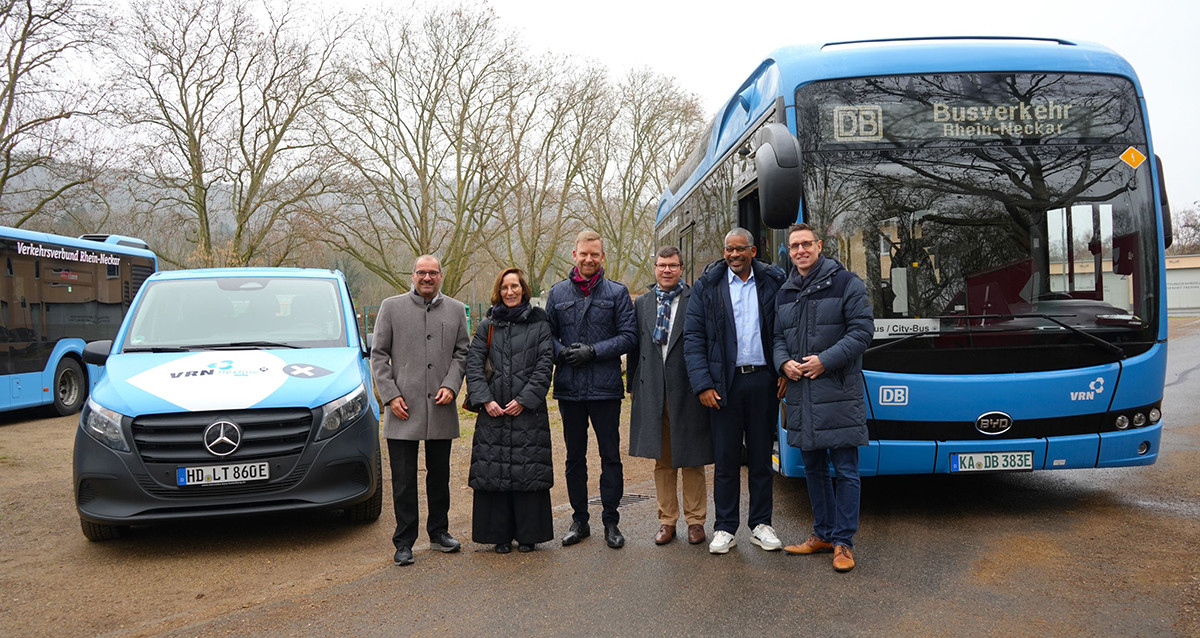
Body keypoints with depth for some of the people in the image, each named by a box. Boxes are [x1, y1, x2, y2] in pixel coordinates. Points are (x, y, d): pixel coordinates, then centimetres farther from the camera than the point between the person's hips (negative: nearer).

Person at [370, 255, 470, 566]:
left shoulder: (456, 310, 9)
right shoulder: (391, 307, 3)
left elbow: (462, 353, 10)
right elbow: (378, 354, 3)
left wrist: (450, 386, -5)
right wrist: (390, 395, -6)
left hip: (441, 409, 2)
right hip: (403, 409, -2)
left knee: (439, 476, 13)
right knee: (404, 480, 1)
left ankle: (439, 532, 28)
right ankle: (404, 543, 10)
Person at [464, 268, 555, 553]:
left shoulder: (539, 324, 6)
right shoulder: (487, 326, 10)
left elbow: (545, 365, -1)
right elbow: (473, 363, 4)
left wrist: (524, 399, -10)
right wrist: (485, 399, -8)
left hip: (529, 410, -1)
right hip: (493, 411, 2)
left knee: (528, 470, 1)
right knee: (493, 471, 2)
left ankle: (528, 535, 14)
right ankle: (500, 535, 15)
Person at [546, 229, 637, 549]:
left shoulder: (617, 292, 2)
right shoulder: (558, 292, 9)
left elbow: (629, 336, -4)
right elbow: (547, 334, 10)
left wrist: (593, 351, -13)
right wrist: (562, 352, -10)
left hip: (605, 388, -2)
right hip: (569, 388, 2)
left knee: (610, 456, 4)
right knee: (574, 457, 11)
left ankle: (611, 522, 15)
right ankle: (579, 520, 22)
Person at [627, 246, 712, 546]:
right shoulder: (642, 304, 11)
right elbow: (634, 347, 13)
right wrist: (633, 385, 10)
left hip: (687, 391, -3)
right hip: (652, 392, 3)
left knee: (691, 460, 5)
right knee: (662, 461, 11)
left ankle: (695, 521, 18)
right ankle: (667, 520, 22)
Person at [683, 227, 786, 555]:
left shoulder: (773, 282, 5)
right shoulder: (707, 286, 3)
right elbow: (693, 338, 0)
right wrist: (702, 384, -8)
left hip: (763, 380, 1)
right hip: (724, 383, -1)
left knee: (761, 456, 10)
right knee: (726, 458, 5)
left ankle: (761, 525, 22)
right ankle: (725, 528, 16)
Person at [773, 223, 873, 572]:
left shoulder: (845, 282, -4)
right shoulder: (785, 293, 14)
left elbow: (863, 330, -9)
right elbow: (779, 337, 20)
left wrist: (825, 360, -17)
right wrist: (784, 362, -2)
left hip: (838, 394, -6)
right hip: (800, 394, 6)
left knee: (845, 470, -1)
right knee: (813, 468, 14)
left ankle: (843, 542, 8)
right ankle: (822, 533, 27)